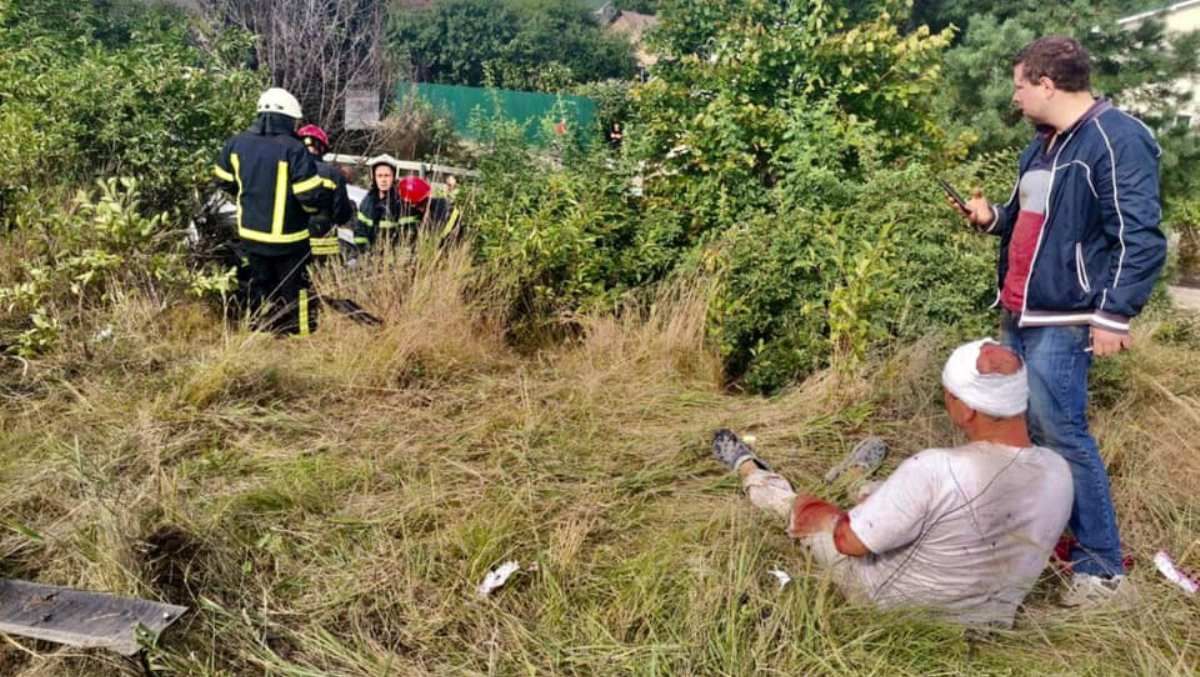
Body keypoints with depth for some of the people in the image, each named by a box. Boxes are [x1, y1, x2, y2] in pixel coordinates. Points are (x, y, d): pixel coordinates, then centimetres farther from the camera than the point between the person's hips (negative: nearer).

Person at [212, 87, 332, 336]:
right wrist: (325, 197, 1)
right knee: (293, 289, 8)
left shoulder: (237, 144, 0)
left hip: (251, 234, 6)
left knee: (260, 286, 19)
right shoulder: (293, 149, -21)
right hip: (287, 238, -6)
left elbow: (224, 180, 14)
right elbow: (312, 196, -22)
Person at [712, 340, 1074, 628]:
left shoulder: (935, 470, -37)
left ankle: (747, 468, 44)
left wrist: (818, 515, -2)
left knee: (801, 506, 16)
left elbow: (850, 541, -25)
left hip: (891, 603, -5)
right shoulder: (1060, 473, -18)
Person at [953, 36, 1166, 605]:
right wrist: (993, 218, 8)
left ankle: (1102, 568, 6)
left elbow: (1140, 238, -19)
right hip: (1018, 315, 10)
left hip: (1062, 322, -10)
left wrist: (1115, 314, -22)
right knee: (1022, 429, 16)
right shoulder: (1044, 144, 15)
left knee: (1063, 437, -7)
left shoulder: (1116, 140, -15)